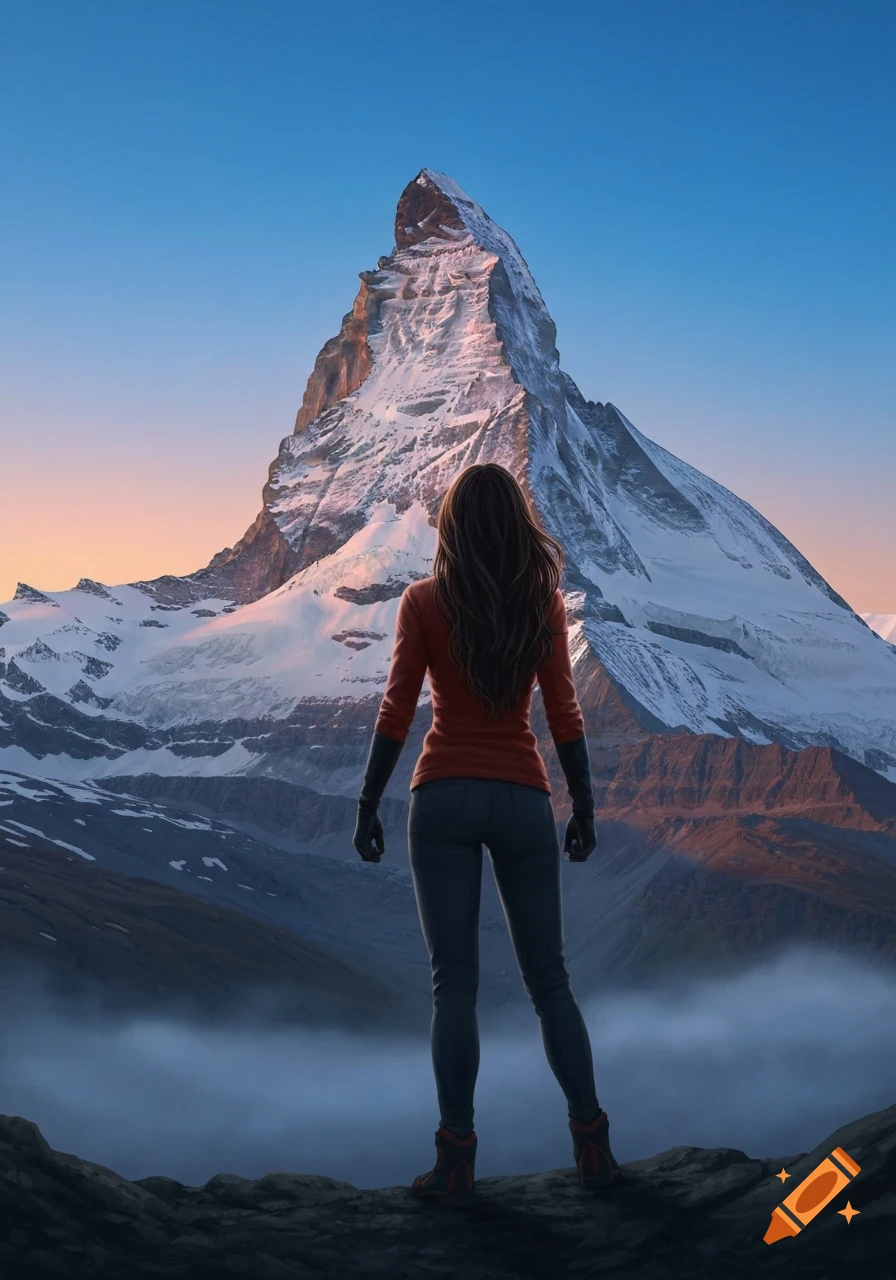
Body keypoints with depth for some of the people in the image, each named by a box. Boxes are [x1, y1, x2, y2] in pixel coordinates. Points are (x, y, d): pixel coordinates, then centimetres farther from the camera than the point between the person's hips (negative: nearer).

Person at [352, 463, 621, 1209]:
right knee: (549, 979, 12)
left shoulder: (425, 602, -2)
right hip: (523, 800, 1)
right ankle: (593, 1147, 13)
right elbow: (564, 714, 0)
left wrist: (368, 806, 1)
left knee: (454, 983, 3)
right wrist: (585, 807, 7)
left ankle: (458, 1163, 3)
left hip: (444, 798, -1)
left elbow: (396, 714, -5)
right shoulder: (545, 601, 2)